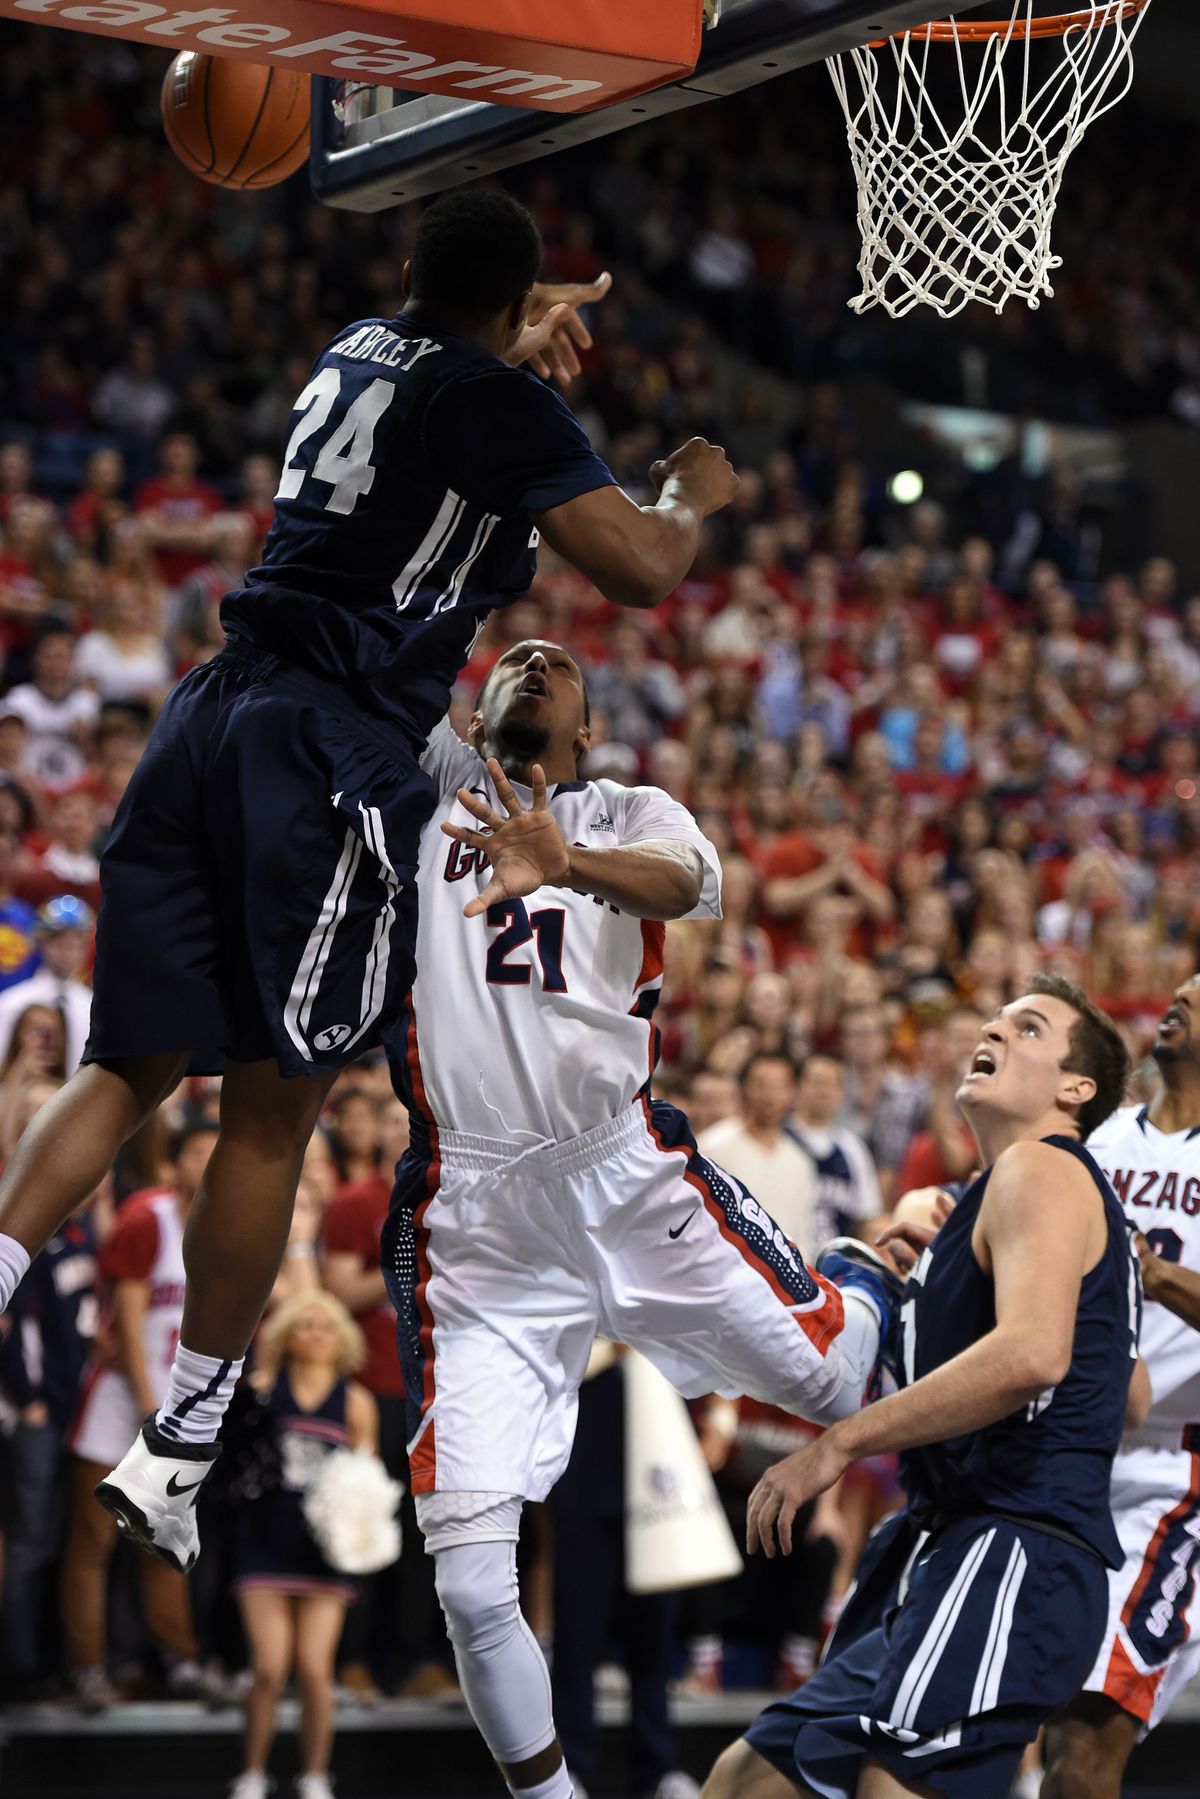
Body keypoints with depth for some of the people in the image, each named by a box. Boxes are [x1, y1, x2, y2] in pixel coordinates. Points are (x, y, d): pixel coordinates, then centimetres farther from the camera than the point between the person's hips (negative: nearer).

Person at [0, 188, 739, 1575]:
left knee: (131, 1066, 11)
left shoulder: (355, 355, 20)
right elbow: (639, 570, -10)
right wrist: (692, 499, 11)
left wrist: (524, 340, 60)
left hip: (212, 719, 7)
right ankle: (174, 1458, 3)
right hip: (336, 756, -7)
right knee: (272, 1111, 0)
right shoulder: (502, 404, -3)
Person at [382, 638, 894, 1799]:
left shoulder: (630, 816, 7)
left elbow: (684, 881, -17)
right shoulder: (429, 780, 13)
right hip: (472, 1223, 0)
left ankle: (871, 1288, 49)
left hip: (631, 1181, 0)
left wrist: (568, 863, -37)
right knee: (471, 1588, -8)